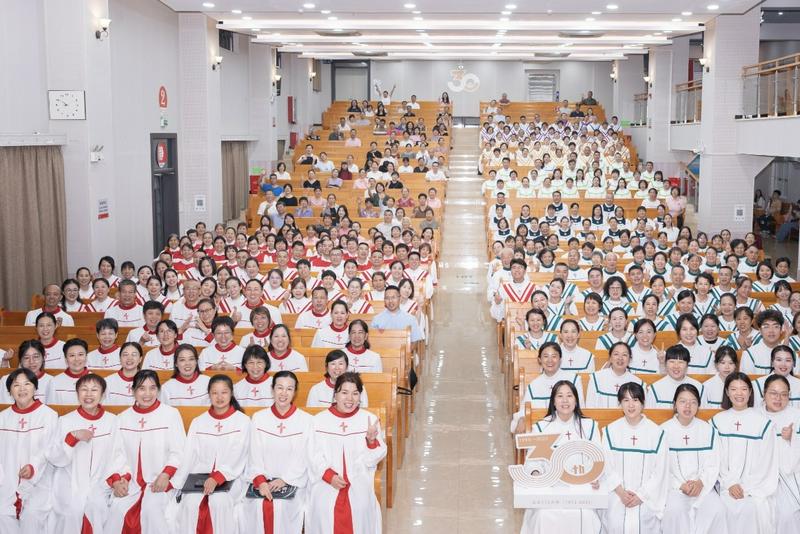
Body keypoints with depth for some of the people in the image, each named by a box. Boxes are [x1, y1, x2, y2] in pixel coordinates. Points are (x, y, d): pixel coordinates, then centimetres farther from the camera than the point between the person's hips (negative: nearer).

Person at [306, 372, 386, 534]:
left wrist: (372, 440, -17)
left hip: (359, 490, 0)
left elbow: (377, 456, 2)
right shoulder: (318, 420, 2)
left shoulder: (370, 420, 1)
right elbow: (314, 456, 1)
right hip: (325, 490, 0)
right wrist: (329, 475, -12)